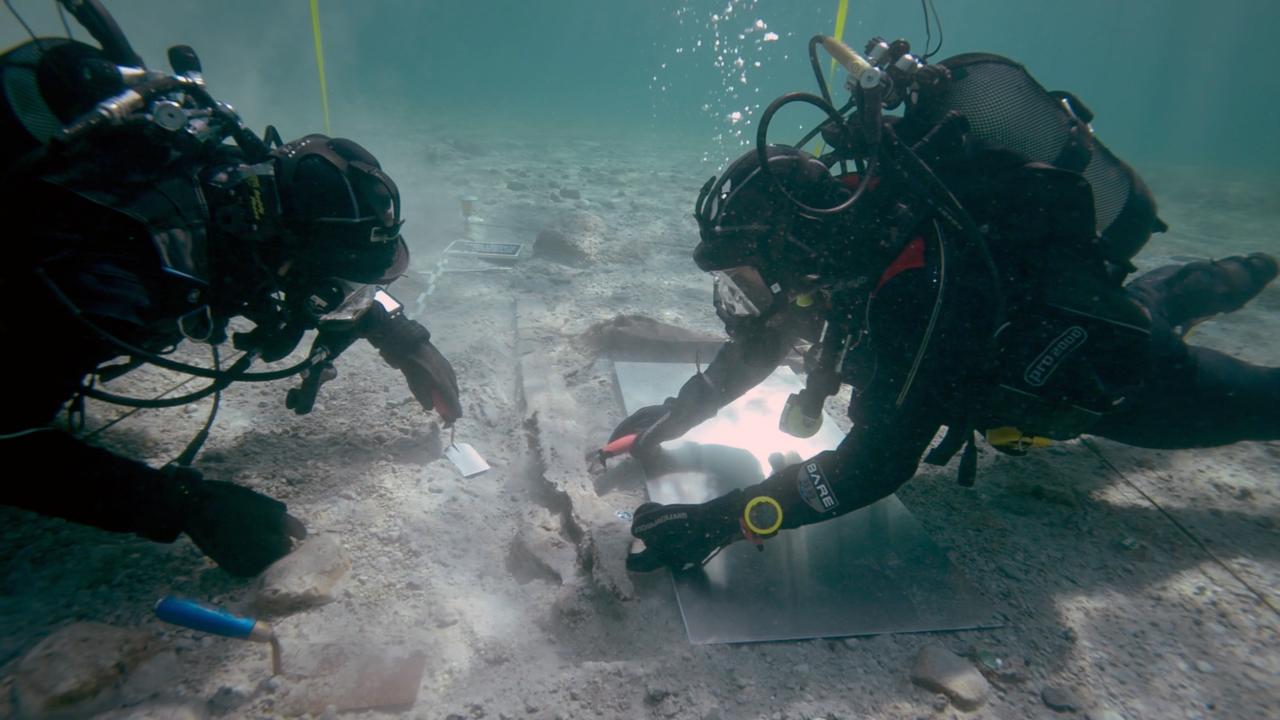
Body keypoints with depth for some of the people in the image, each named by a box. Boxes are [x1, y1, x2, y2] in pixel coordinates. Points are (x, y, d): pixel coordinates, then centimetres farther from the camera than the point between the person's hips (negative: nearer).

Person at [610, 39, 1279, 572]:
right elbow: (762, 342, -9)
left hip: (1110, 367, -6)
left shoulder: (919, 282, -47)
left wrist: (722, 521, -47)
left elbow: (877, 464, -45)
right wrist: (679, 412, -15)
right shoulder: (841, 220, -23)